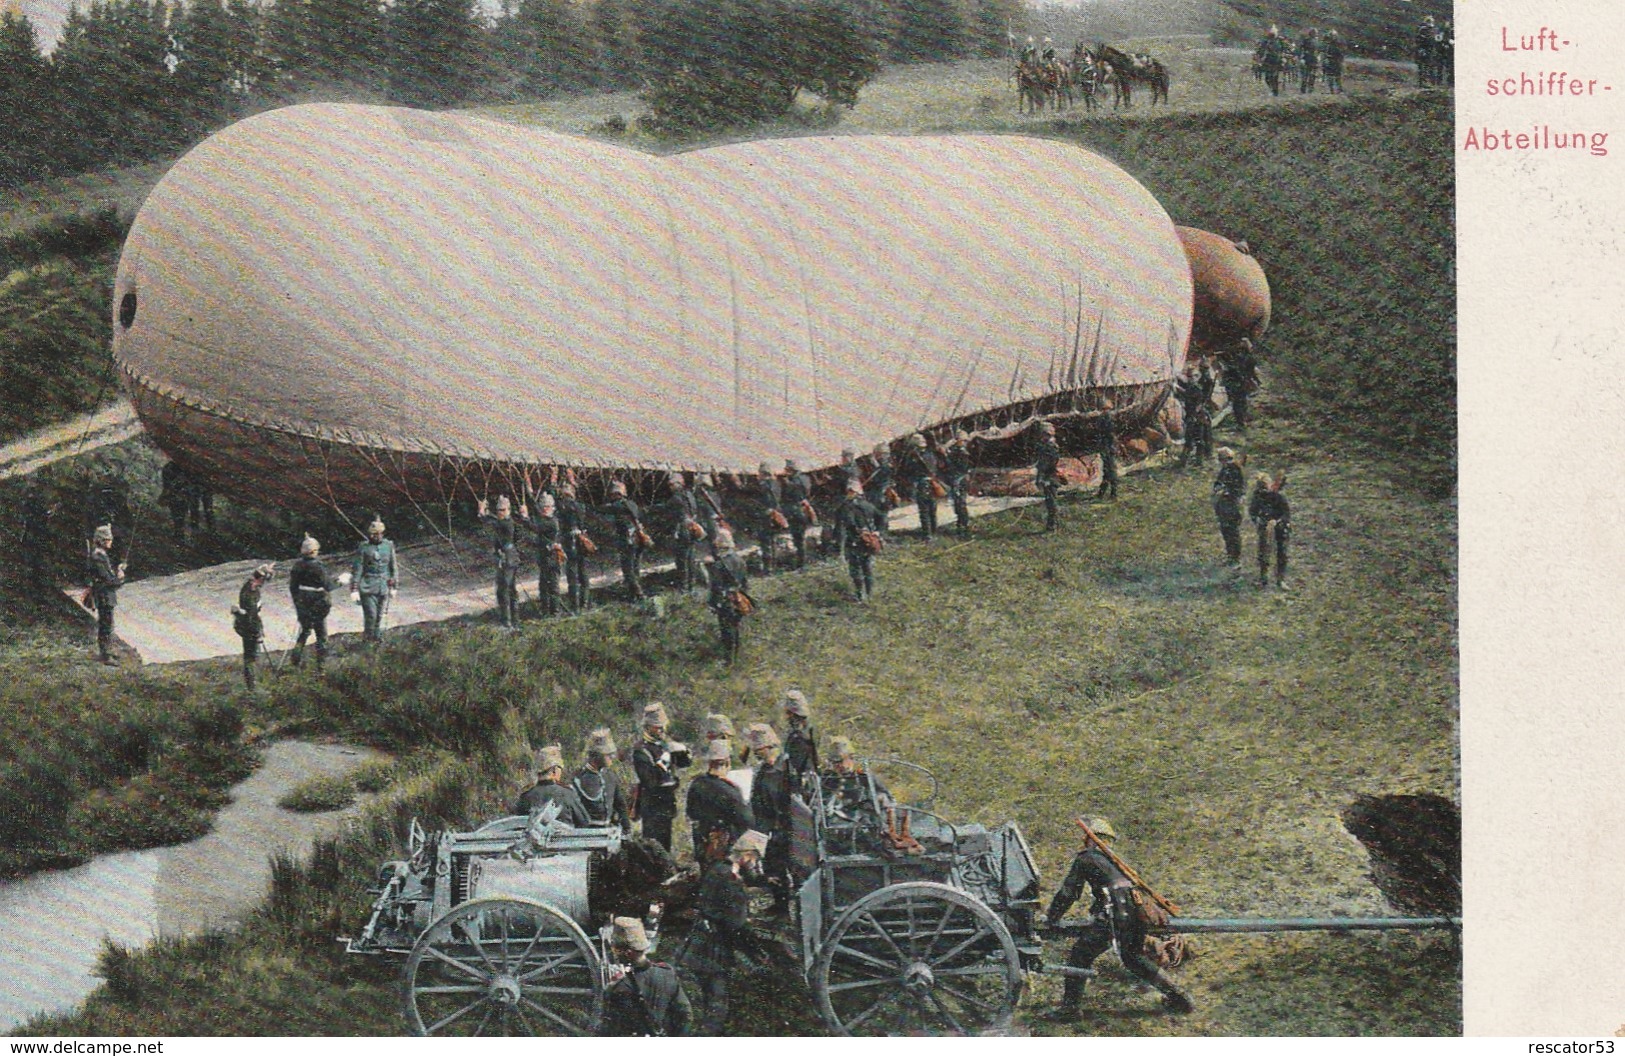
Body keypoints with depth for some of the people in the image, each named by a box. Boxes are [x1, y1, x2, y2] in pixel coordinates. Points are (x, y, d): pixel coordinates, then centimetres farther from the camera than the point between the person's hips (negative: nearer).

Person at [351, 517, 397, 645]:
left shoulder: (388, 546, 4)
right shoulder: (363, 548, -6)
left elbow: (393, 568, 12)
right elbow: (357, 570, -5)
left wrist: (393, 587, 11)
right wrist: (354, 589, -10)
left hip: (383, 587, 3)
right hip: (367, 587, -3)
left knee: (379, 616, 8)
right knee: (370, 615, -10)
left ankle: (377, 638, 20)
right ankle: (367, 637, 7)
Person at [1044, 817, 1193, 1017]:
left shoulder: (1085, 859, 7)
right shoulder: (1111, 859, 28)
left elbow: (1068, 892, 5)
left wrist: (1052, 918, 17)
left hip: (1116, 914, -7)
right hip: (1136, 914, 7)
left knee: (1080, 955, 1)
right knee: (1133, 958, 25)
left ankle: (1070, 1006, -4)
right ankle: (1176, 995, 22)